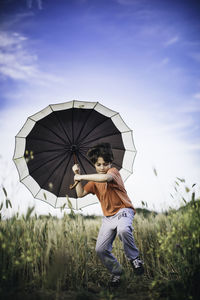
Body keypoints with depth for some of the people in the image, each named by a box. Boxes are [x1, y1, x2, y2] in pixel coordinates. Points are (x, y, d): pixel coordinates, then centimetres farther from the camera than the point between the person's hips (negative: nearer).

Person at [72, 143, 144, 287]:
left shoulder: (114, 171, -9)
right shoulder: (94, 181, 13)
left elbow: (105, 177, -33)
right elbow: (80, 193, 13)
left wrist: (82, 176, -29)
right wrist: (77, 175, 3)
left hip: (123, 210, -6)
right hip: (108, 217, 7)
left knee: (123, 229, -40)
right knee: (101, 249, -4)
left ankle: (134, 258, -16)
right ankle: (116, 272, 21)